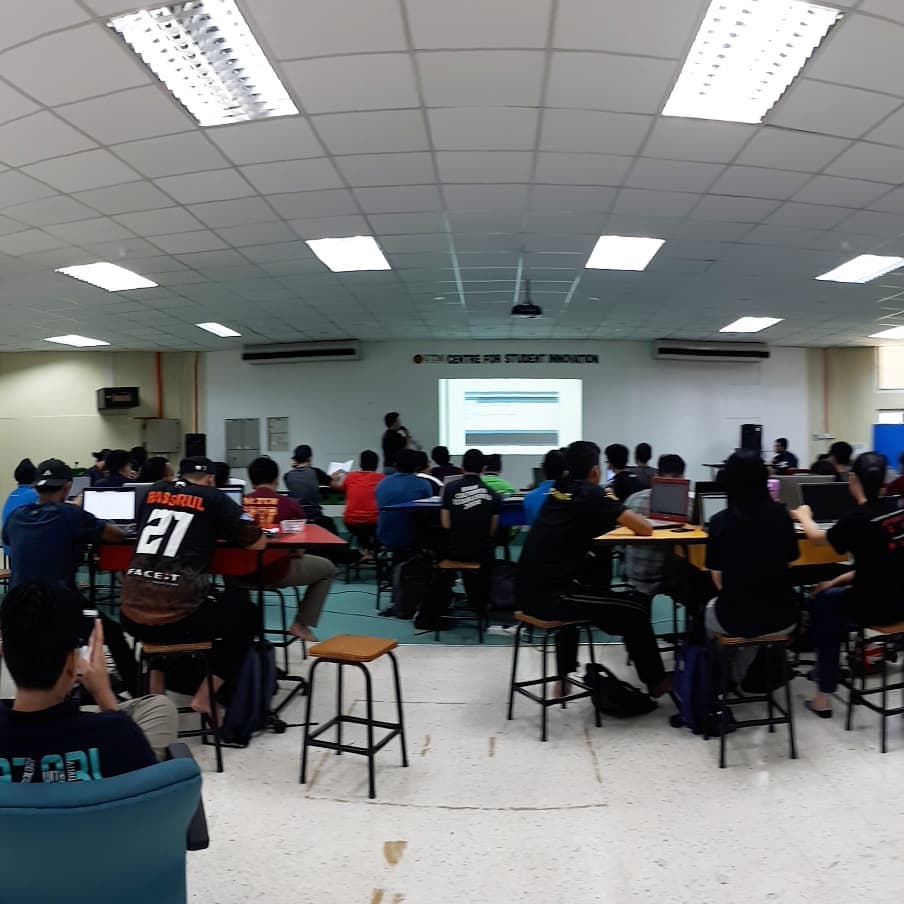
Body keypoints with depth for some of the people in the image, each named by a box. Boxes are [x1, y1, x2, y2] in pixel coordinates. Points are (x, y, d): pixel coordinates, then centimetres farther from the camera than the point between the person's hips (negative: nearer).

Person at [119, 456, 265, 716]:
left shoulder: (154, 492, 16)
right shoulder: (213, 498, 5)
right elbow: (258, 542, 6)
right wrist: (217, 532, 25)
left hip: (132, 617, 5)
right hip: (179, 617, -4)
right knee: (245, 612, 23)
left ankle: (155, 686, 31)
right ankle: (204, 697, 15)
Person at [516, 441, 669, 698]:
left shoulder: (558, 490, 11)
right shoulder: (591, 493, -8)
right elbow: (645, 529, -8)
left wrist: (607, 506, 19)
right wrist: (614, 506, 11)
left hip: (526, 591, 8)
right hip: (550, 597, -8)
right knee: (635, 610, 5)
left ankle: (563, 678, 42)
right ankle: (656, 682, 24)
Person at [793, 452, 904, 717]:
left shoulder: (856, 519, -20)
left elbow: (817, 537, 1)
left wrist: (803, 516, 21)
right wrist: (837, 581, 16)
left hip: (874, 608, -6)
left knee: (823, 601, 21)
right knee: (835, 593, 26)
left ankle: (823, 696, 25)